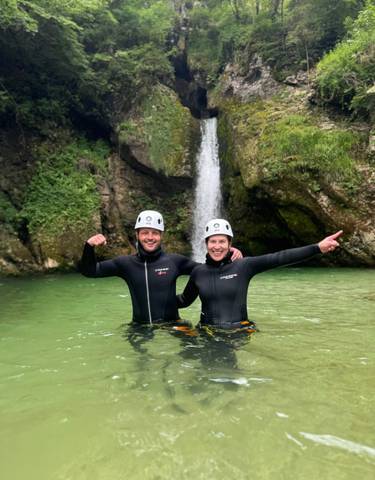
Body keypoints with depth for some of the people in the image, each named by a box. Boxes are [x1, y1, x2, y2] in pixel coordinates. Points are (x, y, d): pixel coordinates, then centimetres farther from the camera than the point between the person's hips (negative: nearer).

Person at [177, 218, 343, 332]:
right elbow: (184, 300, 17)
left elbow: (279, 258, -11)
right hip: (208, 332, 1)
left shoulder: (243, 266, -3)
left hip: (239, 332, -1)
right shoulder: (198, 272, 3)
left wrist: (318, 247, -17)